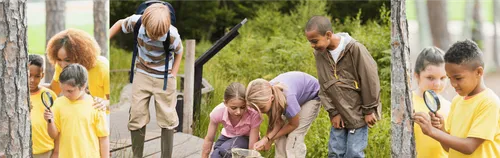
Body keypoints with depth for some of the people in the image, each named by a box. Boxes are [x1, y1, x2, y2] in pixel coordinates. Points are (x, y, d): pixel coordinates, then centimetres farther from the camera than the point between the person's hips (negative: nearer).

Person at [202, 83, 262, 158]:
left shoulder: (253, 114, -35)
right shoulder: (218, 112, -28)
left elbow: (252, 147, -29)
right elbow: (209, 139, -12)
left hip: (246, 139, -3)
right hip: (227, 138, 3)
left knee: (225, 149, -34)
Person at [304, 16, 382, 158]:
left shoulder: (355, 49, -20)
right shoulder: (319, 53, -3)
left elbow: (370, 80, -14)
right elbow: (324, 87, 4)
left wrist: (369, 110, -9)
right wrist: (333, 112, -1)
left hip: (358, 113, -5)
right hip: (339, 114, 5)